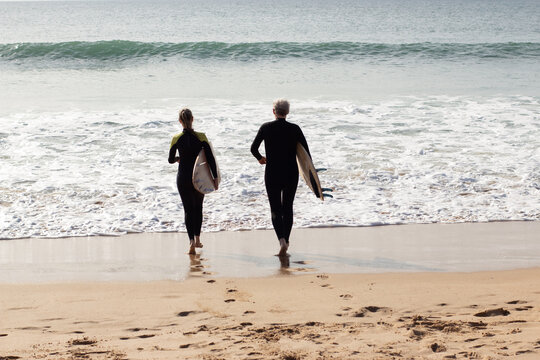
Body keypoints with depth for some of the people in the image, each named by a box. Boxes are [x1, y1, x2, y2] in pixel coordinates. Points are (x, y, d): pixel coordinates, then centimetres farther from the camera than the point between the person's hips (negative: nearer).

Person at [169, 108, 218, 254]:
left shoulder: (176, 139, -6)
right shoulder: (201, 137, -9)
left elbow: (171, 160, 4)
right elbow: (211, 159, -11)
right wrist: (215, 178, -4)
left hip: (183, 178, 0)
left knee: (188, 209, 5)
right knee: (198, 207, 19)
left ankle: (192, 241, -11)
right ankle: (197, 239, 23)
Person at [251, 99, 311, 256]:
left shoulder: (266, 128, -5)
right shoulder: (295, 129, -4)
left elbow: (253, 148, 1)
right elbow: (306, 152, -4)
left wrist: (260, 158, 23)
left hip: (272, 174, -1)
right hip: (291, 174, 1)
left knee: (275, 209, 2)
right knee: (288, 208, 17)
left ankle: (282, 240, -19)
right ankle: (286, 241, 22)